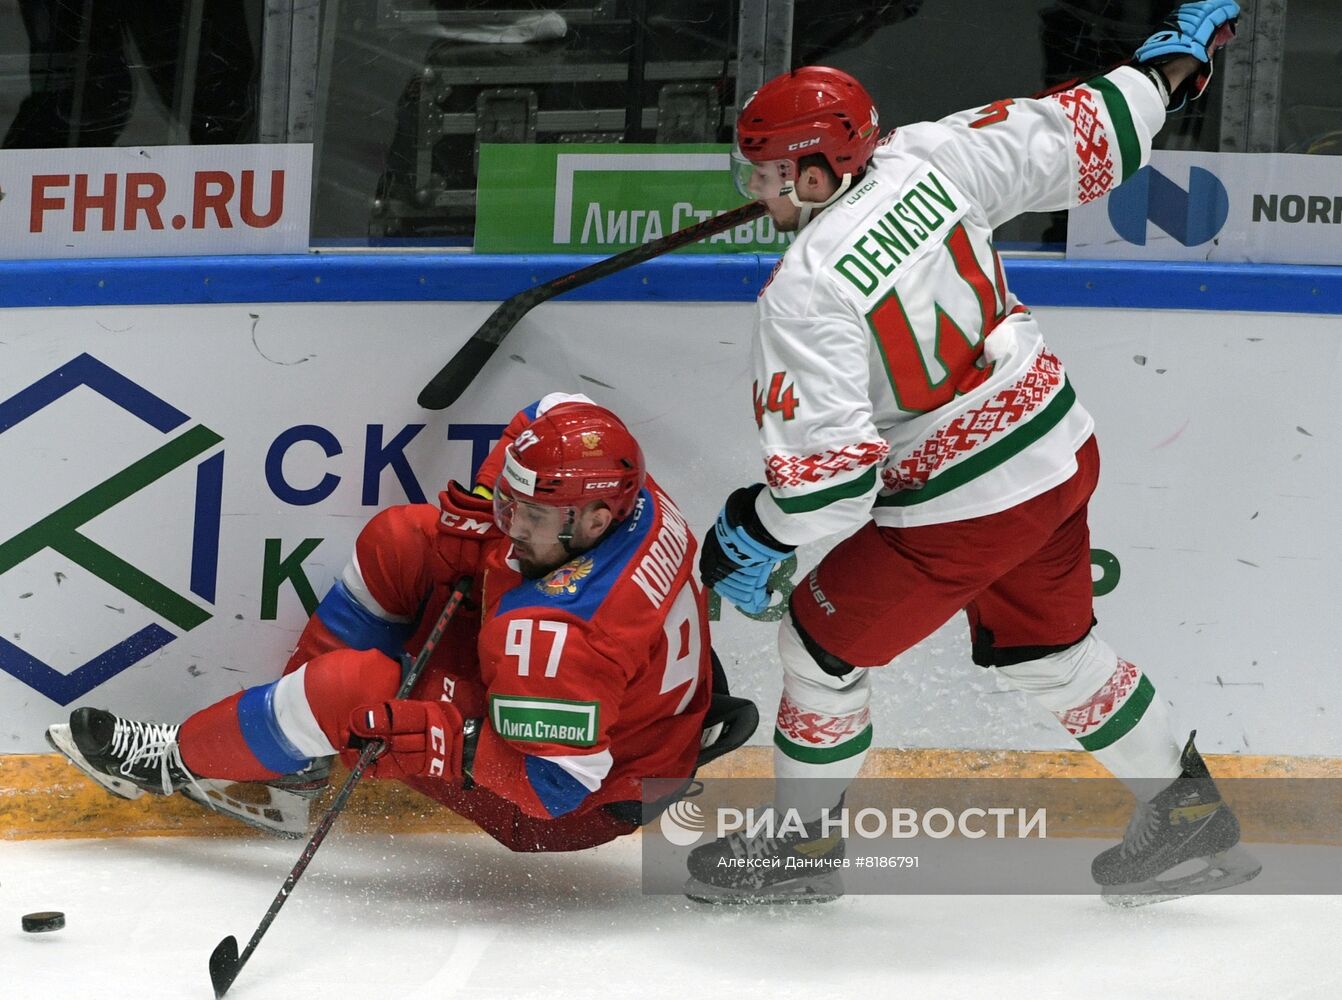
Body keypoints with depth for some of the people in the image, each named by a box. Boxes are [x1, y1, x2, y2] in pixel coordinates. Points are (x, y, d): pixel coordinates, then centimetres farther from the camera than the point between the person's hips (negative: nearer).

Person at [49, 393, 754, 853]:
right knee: (397, 542, 3)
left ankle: (182, 760, 7)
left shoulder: (561, 630, -40)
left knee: (350, 688, -22)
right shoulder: (604, 483, -16)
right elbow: (542, 426, 7)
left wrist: (418, 734, -38)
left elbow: (550, 781, -35)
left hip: (578, 804, -10)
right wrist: (476, 511, -8)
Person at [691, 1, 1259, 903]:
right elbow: (1078, 139, 3)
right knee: (1046, 644, 26)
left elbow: (827, 472, -24)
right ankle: (1185, 808, 34)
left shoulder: (805, 294, -24)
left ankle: (801, 843, 26)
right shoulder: (926, 160, -7)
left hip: (964, 506, -8)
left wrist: (756, 534, -6)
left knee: (825, 640, 12)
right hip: (1062, 451, 8)